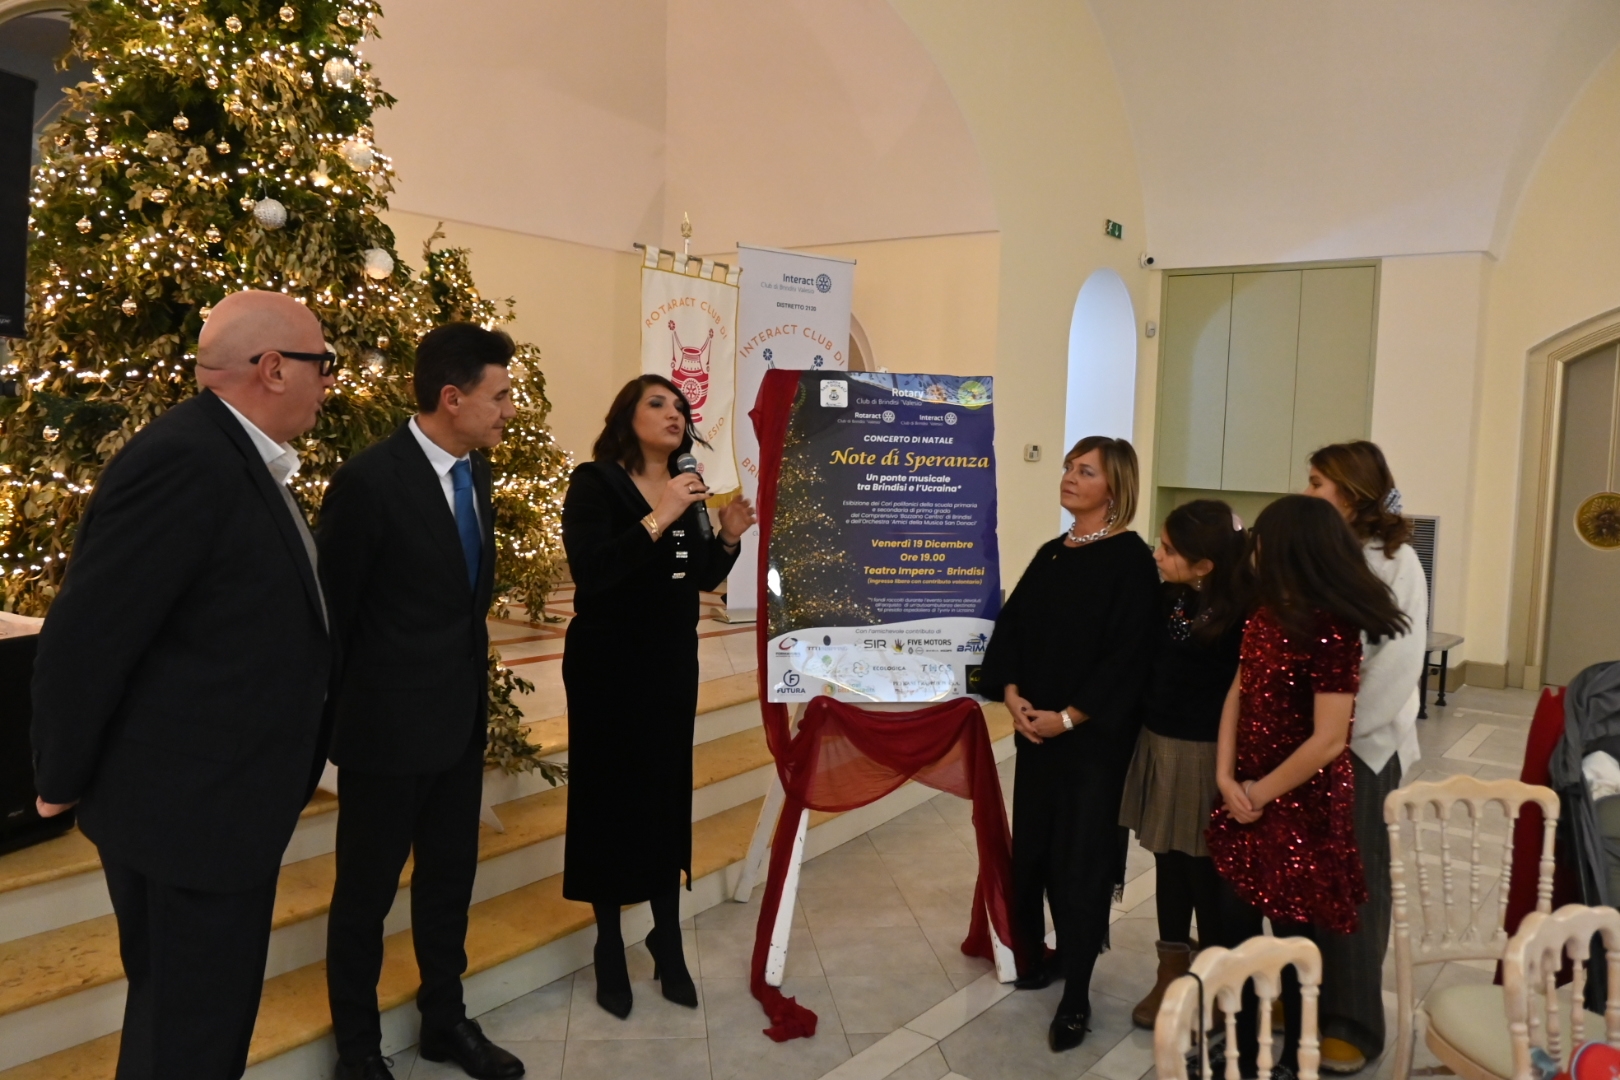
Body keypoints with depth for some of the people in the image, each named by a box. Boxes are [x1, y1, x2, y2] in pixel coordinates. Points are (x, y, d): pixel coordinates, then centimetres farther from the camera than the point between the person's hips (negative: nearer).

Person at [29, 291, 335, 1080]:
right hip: (187, 805, -9)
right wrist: (62, 783, -9)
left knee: (208, 1014, 24)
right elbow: (83, 639, -22)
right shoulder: (185, 461, -23)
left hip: (218, 796, 9)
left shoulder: (242, 458, 8)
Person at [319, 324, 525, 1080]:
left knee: (449, 880, 19)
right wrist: (338, 713, -3)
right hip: (387, 724, -7)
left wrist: (472, 684, 12)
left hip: (461, 716, 7)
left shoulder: (475, 471, 3)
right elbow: (332, 613, -12)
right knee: (367, 892, 12)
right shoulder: (369, 480, -19)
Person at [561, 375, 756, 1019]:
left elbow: (702, 580, 12)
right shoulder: (594, 482, -11)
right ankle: (610, 951, 19)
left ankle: (668, 942, 23)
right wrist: (657, 520, -29)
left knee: (670, 794, 8)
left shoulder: (688, 489, 7)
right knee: (611, 795, 3)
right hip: (608, 663, -5)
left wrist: (729, 537, -6)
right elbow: (589, 574, -25)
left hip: (673, 661, 5)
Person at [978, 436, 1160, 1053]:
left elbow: (1129, 653, -17)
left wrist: (1070, 716, -17)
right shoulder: (1051, 553, 10)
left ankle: (1076, 997, 13)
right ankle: (1063, 952, 33)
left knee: (1081, 855, 0)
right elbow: (1011, 624, 7)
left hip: (1095, 734, -6)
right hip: (1036, 728, 6)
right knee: (1033, 845, 12)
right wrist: (1010, 695, -8)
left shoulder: (1130, 558, -11)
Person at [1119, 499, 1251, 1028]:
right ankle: (1172, 972, 30)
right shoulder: (1166, 596, -2)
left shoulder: (1238, 614, -18)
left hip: (1206, 754, -6)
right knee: (1168, 858, 15)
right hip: (1159, 742, 6)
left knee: (1206, 866, 8)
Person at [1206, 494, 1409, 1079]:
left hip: (1301, 807, -7)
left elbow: (1328, 740, -22)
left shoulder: (1330, 628, -20)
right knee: (1234, 928, 15)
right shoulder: (1267, 612, 4)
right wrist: (1226, 778, -5)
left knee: (1291, 936, 10)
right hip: (1247, 801, 7)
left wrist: (1264, 793, -12)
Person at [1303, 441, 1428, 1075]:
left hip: (1363, 744, -4)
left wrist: (1340, 734, -16)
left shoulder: (1395, 564, -8)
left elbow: (1398, 665, -14)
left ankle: (1351, 1023, 21)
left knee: (1353, 884, 7)